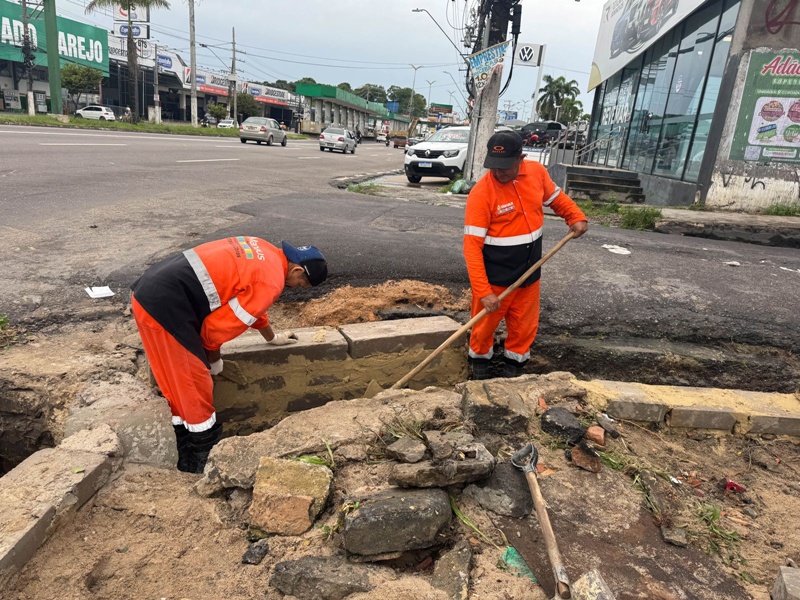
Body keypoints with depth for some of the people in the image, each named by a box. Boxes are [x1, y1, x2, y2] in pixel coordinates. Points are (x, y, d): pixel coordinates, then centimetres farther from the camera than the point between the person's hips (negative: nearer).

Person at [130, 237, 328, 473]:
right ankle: (204, 465, 18)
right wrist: (214, 359, 8)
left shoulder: (263, 251, 16)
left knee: (181, 387, 19)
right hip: (165, 305, -10)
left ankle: (186, 459, 33)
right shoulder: (271, 281, -13)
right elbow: (217, 326, -12)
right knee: (195, 391, 2)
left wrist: (272, 337, 45)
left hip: (149, 292, 10)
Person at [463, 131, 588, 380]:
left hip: (529, 271, 5)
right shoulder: (481, 193, -23)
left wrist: (576, 217, -3)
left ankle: (514, 364, 38)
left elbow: (556, 197, 15)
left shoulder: (537, 171, -6)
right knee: (485, 323, 11)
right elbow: (472, 246, -24)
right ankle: (479, 360, 37)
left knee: (525, 325, 16)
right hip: (495, 275, -5)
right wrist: (483, 291, -28)